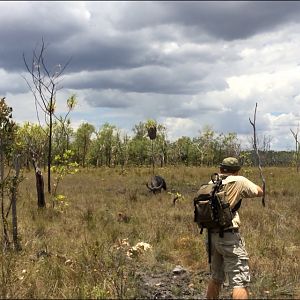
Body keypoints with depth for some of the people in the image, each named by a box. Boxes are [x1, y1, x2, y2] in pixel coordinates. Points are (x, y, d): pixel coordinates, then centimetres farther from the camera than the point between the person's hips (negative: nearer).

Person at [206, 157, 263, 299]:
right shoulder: (239, 181, -6)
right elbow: (259, 192, 5)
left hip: (212, 235, 7)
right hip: (229, 236, -7)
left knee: (215, 279, 23)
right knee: (240, 282, -5)